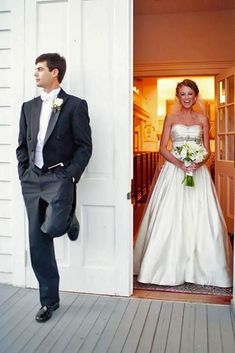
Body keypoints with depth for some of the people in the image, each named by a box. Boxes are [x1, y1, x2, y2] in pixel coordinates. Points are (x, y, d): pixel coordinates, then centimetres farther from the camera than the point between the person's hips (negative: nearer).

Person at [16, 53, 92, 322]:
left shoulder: (75, 105, -2)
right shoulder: (29, 106, 14)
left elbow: (85, 146, -5)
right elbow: (22, 146, 16)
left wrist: (70, 176, -13)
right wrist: (23, 175, 5)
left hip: (59, 177, -5)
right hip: (32, 179, 5)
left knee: (52, 228, -24)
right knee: (38, 243, 5)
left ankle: (69, 217, 14)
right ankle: (49, 300, 20)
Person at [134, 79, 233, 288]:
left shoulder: (203, 119, 10)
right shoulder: (171, 118, 8)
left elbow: (207, 151, 8)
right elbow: (163, 148, 2)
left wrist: (198, 163, -14)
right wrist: (179, 163, -15)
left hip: (198, 172, 1)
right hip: (174, 171, -1)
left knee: (199, 218, -1)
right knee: (170, 219, -3)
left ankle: (198, 267, 13)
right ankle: (171, 267, 8)